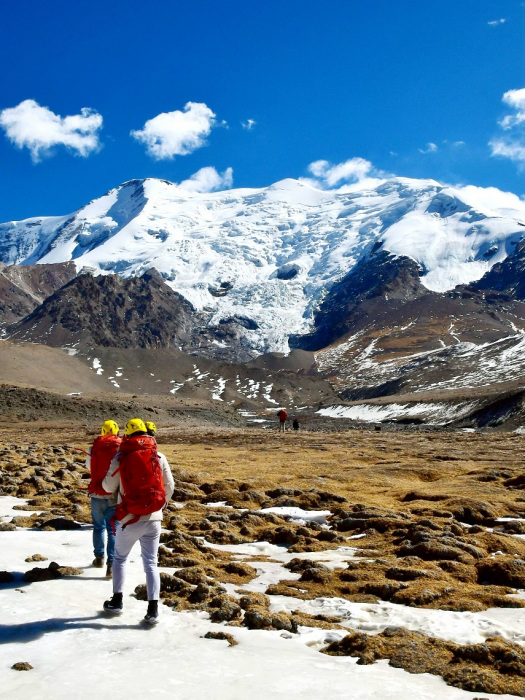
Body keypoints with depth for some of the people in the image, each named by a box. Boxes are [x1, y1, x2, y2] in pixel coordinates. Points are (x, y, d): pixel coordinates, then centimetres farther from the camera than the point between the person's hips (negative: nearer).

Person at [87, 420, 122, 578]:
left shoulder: (94, 448, 0)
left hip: (97, 494, 2)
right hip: (115, 495, -2)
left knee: (98, 527, 21)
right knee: (113, 530, 3)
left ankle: (99, 558, 32)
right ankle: (111, 564, -5)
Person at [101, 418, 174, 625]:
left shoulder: (120, 458, -5)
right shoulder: (159, 457, 0)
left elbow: (109, 486, 3)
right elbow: (169, 486, 4)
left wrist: (105, 482, 27)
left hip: (130, 518, -1)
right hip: (153, 518, 2)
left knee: (119, 558, 20)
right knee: (151, 563, 10)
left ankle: (117, 602, 26)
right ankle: (153, 610, 4)